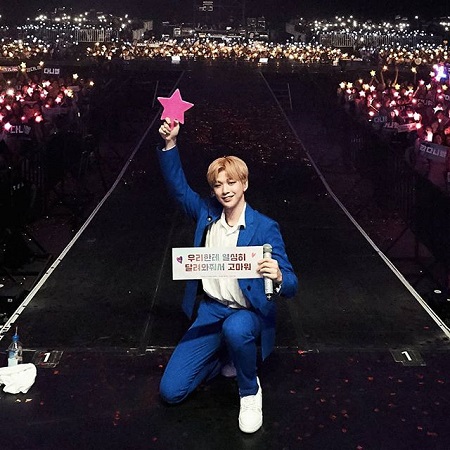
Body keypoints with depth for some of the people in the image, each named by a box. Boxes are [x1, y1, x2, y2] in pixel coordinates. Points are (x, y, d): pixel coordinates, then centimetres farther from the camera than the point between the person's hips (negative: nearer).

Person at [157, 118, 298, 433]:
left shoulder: (265, 228, -13)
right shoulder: (207, 214, 2)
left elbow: (291, 287, -17)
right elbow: (178, 185, 8)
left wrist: (279, 277, -42)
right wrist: (170, 144, -7)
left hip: (248, 313, -4)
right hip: (210, 311, 5)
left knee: (235, 329, -44)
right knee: (171, 391, -4)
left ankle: (250, 391, -12)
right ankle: (228, 357, 21)